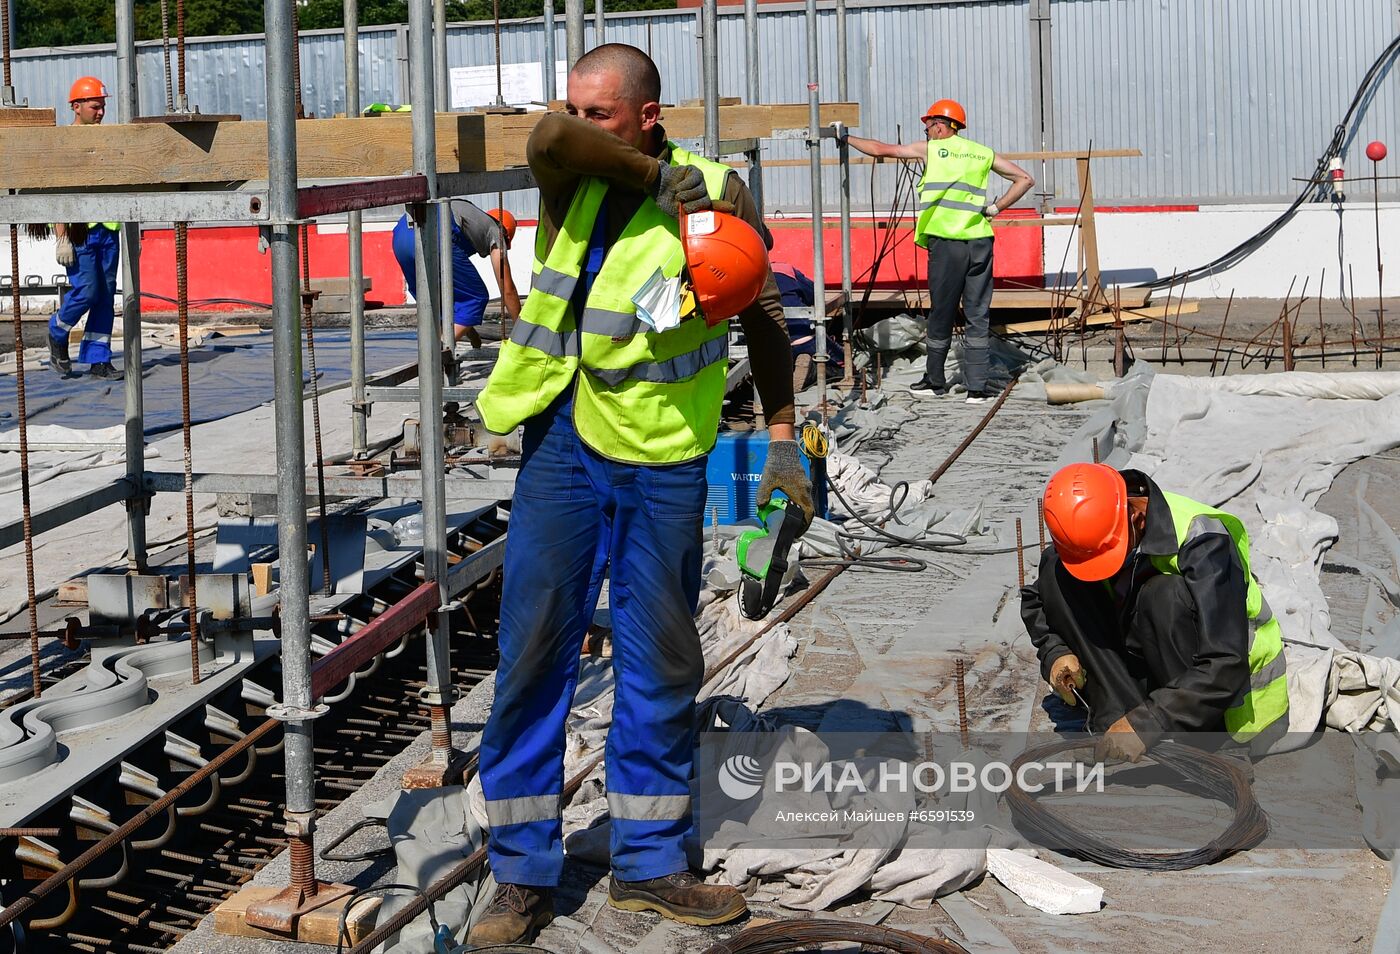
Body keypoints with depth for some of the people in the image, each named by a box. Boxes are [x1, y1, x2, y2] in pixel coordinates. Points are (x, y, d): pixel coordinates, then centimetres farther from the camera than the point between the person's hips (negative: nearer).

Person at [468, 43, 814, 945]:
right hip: (565, 440, 0)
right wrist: (657, 177, -18)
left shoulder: (719, 193, -2)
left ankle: (648, 863, 23)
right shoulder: (570, 180, 1)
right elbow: (548, 134, -24)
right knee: (533, 649, 0)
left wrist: (783, 440, 5)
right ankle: (524, 876, 11)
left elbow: (764, 319, 8)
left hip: (663, 458, 0)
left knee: (663, 660, 8)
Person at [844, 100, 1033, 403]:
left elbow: (880, 149, 11)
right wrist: (996, 207, 9)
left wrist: (846, 138, 24)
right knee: (978, 315, 4)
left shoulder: (930, 149, 5)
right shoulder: (983, 153, 13)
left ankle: (935, 381, 21)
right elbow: (1025, 179, 12)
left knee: (942, 313, 8)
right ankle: (978, 387, 2)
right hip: (980, 241, 3)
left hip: (946, 242, -3)